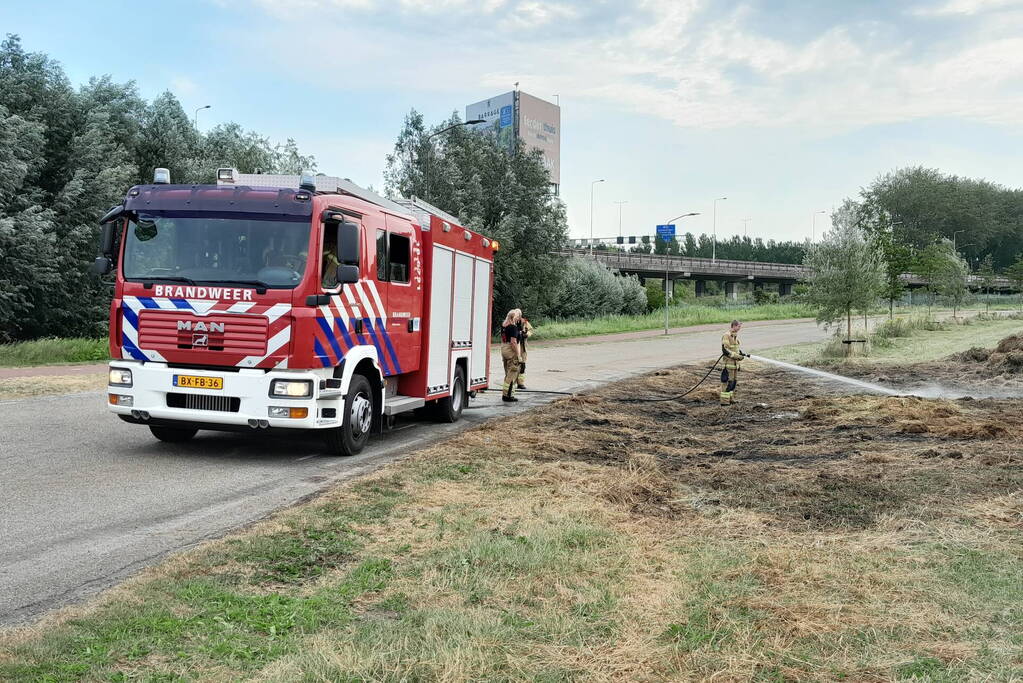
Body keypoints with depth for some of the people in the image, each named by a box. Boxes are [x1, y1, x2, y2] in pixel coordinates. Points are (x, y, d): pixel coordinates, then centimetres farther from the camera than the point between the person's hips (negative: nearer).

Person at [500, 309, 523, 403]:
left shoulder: (503, 325, 9)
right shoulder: (513, 327, -17)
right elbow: (513, 342, -21)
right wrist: (518, 355, -18)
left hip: (503, 349, 9)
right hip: (511, 351, -9)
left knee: (508, 374, 17)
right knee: (512, 374, -2)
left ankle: (505, 394, 21)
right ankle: (507, 395, -1)